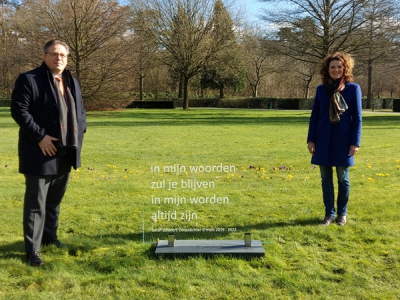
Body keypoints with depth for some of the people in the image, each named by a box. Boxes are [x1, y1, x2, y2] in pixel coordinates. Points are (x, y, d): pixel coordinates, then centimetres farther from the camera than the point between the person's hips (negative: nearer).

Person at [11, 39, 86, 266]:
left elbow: (81, 111, 21)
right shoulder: (29, 79, -8)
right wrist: (40, 136, -20)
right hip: (42, 153, -7)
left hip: (66, 153, 7)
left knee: (55, 200, 19)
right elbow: (19, 111, -15)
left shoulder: (72, 83, 14)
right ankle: (33, 249, 7)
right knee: (36, 203, -2)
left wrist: (79, 134, 4)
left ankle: (50, 236, 36)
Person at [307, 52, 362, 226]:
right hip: (323, 140, 3)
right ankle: (329, 213, 18)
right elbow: (314, 116, 8)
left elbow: (357, 118, -3)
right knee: (326, 178, 7)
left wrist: (355, 142, -8)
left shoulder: (353, 88, -1)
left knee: (342, 178, 7)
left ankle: (342, 213, 21)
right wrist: (311, 139, 2)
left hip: (343, 141, -2)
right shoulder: (321, 89, 6)